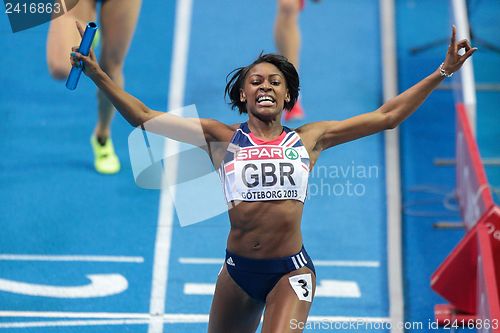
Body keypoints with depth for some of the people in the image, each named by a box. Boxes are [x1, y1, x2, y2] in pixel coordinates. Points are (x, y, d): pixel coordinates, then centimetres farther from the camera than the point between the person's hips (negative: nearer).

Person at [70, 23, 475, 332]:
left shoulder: (309, 139, 7)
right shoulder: (222, 139, 4)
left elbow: (388, 116, 9)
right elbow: (145, 117, 0)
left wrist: (442, 72, 8)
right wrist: (99, 76, -8)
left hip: (291, 270, -1)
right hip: (238, 270, 1)